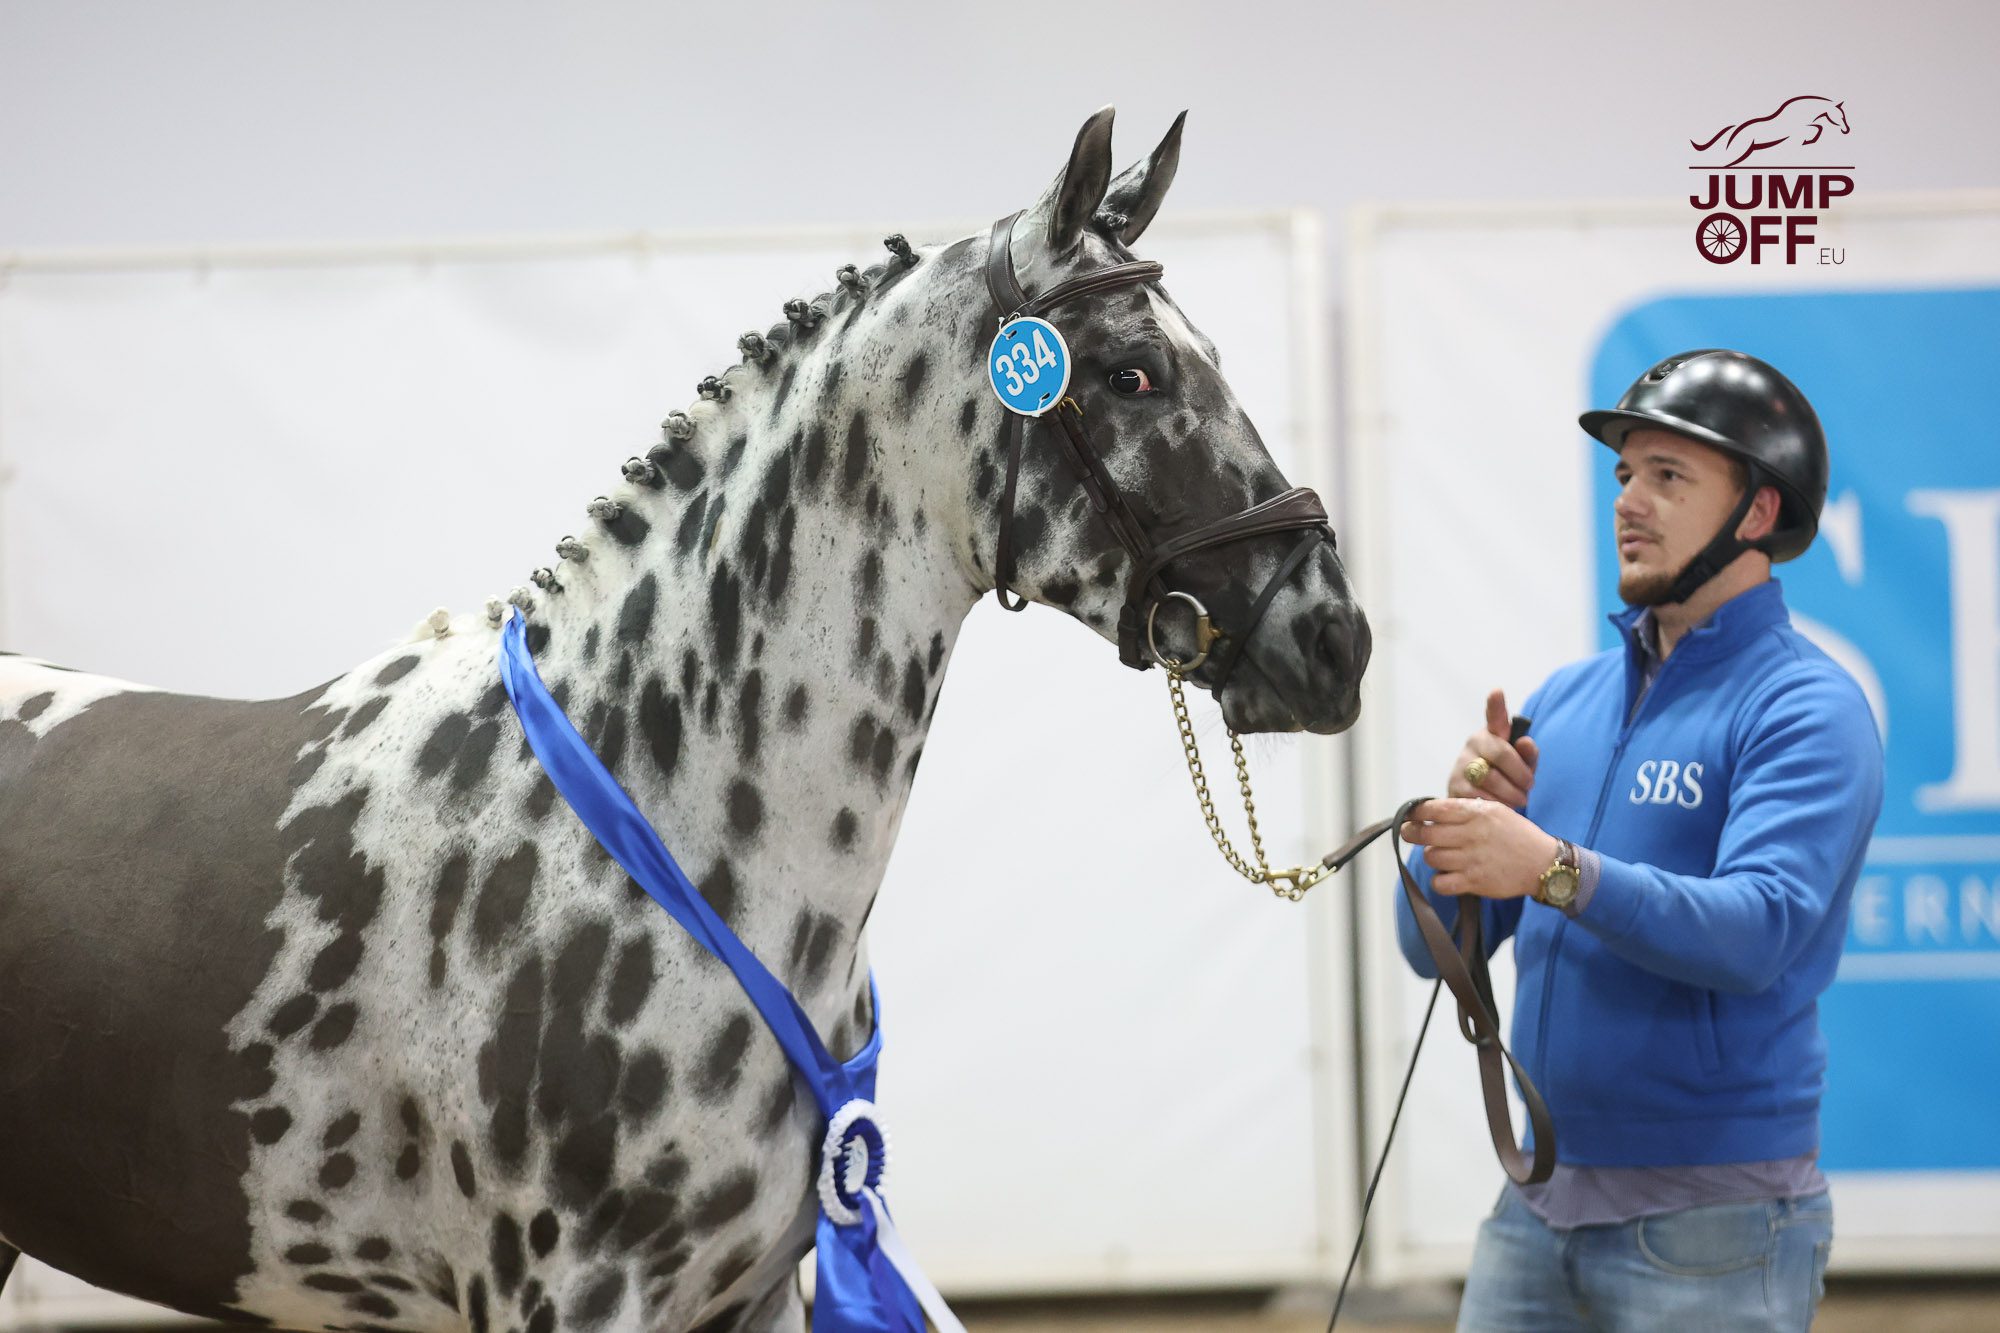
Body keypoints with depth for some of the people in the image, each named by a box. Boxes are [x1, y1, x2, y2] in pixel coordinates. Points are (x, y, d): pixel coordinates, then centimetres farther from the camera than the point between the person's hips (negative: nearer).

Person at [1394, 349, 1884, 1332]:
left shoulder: (1807, 712, -8)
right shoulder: (1568, 699, 12)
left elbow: (1761, 933, -24)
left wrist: (1555, 870, -35)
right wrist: (1466, 818, -10)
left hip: (1711, 1221, -6)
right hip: (1537, 1205, 6)